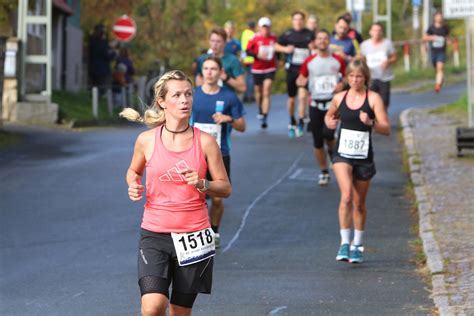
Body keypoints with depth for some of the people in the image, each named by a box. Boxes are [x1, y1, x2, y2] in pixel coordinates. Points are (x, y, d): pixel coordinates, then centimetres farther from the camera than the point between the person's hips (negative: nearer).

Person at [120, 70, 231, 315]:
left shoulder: (205, 142, -3)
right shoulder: (147, 140, -1)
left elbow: (225, 188, 4)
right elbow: (134, 170, 19)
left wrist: (202, 184, -16)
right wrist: (134, 185, -3)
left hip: (193, 237, 1)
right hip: (154, 233, -1)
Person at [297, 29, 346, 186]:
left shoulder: (338, 60, 3)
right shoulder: (309, 62, 5)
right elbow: (300, 79, 13)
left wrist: (342, 84, -8)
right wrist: (301, 81, -11)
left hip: (333, 102, -2)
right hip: (315, 104, 2)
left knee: (328, 133, -23)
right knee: (317, 142, 4)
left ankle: (332, 151, 12)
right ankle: (324, 172, 20)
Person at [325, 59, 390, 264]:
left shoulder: (373, 98, -5)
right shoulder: (339, 98, 4)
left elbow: (387, 129, -10)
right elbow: (329, 115, 25)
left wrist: (371, 123, -28)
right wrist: (329, 122, 2)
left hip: (364, 157, 0)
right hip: (342, 154, 0)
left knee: (359, 203, 11)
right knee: (346, 196, -21)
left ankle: (357, 246, 27)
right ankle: (345, 243, -17)